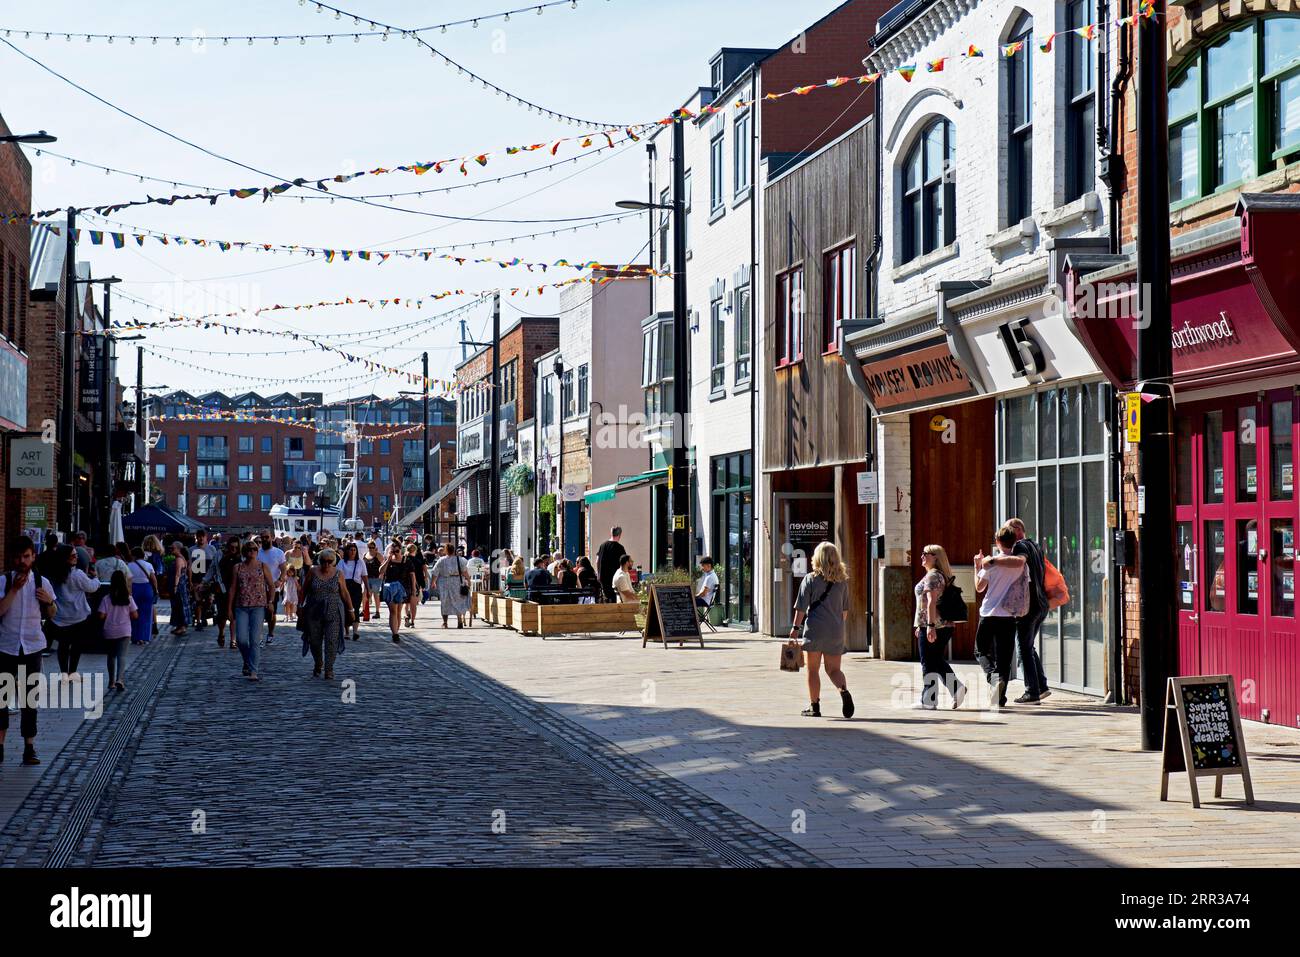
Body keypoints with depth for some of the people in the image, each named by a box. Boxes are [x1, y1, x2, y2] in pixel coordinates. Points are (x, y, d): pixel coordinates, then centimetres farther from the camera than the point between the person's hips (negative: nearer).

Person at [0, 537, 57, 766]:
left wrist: (50, 601, -8)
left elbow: (52, 613, 13)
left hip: (32, 647, 2)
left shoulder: (41, 582, 1)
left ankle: (29, 747, 11)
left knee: (30, 699, 5)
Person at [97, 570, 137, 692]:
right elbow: (135, 615, -5)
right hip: (124, 631, -1)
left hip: (110, 631, 1)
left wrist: (109, 615, 10)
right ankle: (119, 679, -25)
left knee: (111, 655, 17)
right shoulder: (128, 599, -7)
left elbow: (101, 616, -11)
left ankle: (112, 681, 24)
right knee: (122, 655, -5)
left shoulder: (106, 599, -8)